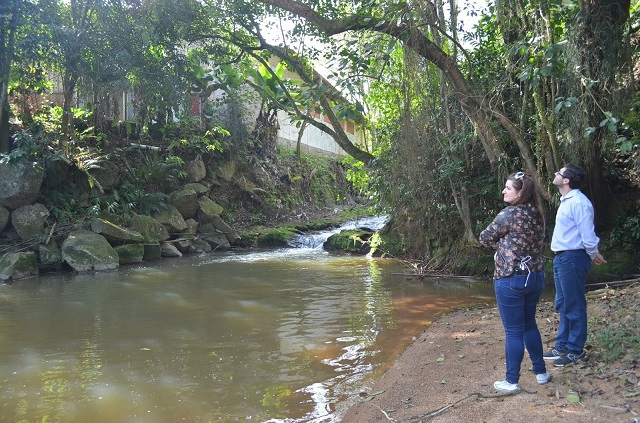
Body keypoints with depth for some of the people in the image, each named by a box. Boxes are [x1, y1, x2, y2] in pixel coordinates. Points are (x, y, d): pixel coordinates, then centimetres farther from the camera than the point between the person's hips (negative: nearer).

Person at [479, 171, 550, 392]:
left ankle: (511, 381, 13)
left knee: (513, 331, 2)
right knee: (529, 325, 23)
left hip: (511, 280, -7)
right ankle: (541, 372, 32)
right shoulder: (537, 215, 6)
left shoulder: (508, 215, -17)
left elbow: (485, 238, -7)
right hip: (535, 276, 8)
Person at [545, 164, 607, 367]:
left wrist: (593, 254, -4)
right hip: (562, 258, 10)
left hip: (573, 259, -10)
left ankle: (575, 350, 13)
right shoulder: (566, 201, 14)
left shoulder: (578, 202, -19)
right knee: (563, 305, 17)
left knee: (574, 307, 1)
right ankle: (562, 346, 28)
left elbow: (587, 233, -19)